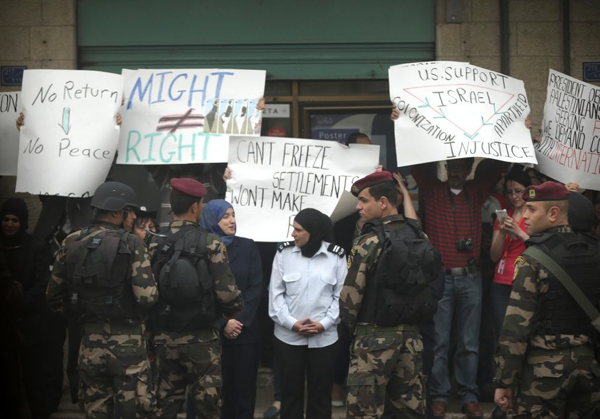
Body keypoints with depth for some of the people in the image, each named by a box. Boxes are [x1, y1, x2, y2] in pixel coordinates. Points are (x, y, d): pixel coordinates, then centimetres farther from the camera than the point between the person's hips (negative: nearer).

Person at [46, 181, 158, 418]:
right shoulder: (130, 244, -11)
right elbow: (148, 297, -18)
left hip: (90, 341, 5)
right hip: (127, 343, -4)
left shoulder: (72, 244, 4)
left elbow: (54, 297, 9)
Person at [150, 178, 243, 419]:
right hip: (201, 338, -4)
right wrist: (233, 313, 8)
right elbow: (227, 292, -14)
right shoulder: (210, 244, -10)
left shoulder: (155, 245, 0)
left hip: (165, 338, 4)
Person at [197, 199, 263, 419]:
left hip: (246, 329, 2)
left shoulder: (248, 247, 6)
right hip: (212, 331, -2)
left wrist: (241, 320, -7)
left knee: (244, 386, 4)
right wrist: (223, 322, -10)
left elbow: (255, 287, 2)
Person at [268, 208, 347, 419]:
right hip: (288, 336, 0)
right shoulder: (284, 253, -1)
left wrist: (324, 323, -12)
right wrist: (291, 322, -11)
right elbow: (276, 293, 0)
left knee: (320, 393, 8)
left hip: (324, 338, 0)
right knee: (290, 392, 9)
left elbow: (341, 295, 0)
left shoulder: (336, 256, -1)